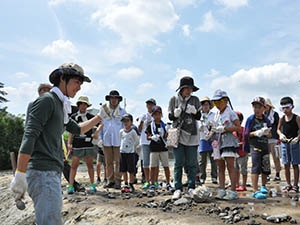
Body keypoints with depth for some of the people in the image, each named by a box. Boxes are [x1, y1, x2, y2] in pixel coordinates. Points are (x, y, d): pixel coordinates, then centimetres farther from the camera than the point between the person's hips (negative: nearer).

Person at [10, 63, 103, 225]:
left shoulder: (60, 107, 21)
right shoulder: (47, 100, -7)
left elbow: (78, 129, 33)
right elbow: (29, 137, -17)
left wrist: (99, 117, 23)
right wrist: (20, 175, -24)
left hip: (53, 172, 10)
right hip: (42, 171, -10)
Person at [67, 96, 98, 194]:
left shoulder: (91, 116, 5)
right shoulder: (74, 117, 6)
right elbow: (71, 131, 8)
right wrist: (69, 143, 1)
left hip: (88, 144, 0)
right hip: (77, 145, 0)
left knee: (90, 165, 8)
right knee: (74, 165, -3)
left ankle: (92, 184, 17)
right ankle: (70, 185, 0)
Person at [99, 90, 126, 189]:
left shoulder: (122, 111, 7)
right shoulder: (103, 110, 10)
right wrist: (100, 138, 6)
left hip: (118, 140, -2)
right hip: (106, 140, 2)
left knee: (118, 161, -2)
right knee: (108, 162, 6)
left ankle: (118, 180, 2)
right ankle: (110, 180, 12)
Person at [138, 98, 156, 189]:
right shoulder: (143, 116, 9)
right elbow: (139, 130, 5)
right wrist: (141, 122, -11)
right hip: (145, 141, 1)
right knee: (146, 162, 3)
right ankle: (147, 181, 10)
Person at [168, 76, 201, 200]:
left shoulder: (195, 100, 6)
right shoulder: (174, 99, 5)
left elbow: (199, 117, 7)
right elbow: (170, 117, 7)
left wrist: (194, 111, -14)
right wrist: (175, 114, -15)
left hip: (192, 135, 1)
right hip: (178, 134, -1)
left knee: (192, 163, 5)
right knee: (178, 163, 1)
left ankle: (191, 187, 14)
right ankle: (178, 188, 5)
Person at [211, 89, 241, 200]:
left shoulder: (230, 112, -4)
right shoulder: (216, 114, 16)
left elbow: (238, 128, -9)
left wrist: (224, 129, -17)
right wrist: (213, 131, 3)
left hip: (229, 142, -7)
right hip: (218, 142, 7)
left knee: (230, 167, -7)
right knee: (220, 168, 6)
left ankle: (233, 191, -5)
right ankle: (221, 191, 9)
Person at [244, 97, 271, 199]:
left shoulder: (266, 120, 8)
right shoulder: (250, 119, -3)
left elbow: (270, 135, 11)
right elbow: (246, 134, -5)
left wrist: (266, 133, -12)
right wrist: (256, 133, -20)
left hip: (265, 146, 5)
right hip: (254, 146, -5)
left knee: (266, 167, 12)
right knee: (256, 167, -12)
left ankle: (263, 186, 35)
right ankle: (255, 191, -13)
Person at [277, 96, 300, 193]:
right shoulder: (282, 119, 6)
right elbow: (278, 129, 15)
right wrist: (280, 134, -6)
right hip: (284, 143, 4)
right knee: (286, 165, 9)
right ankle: (288, 185, 19)